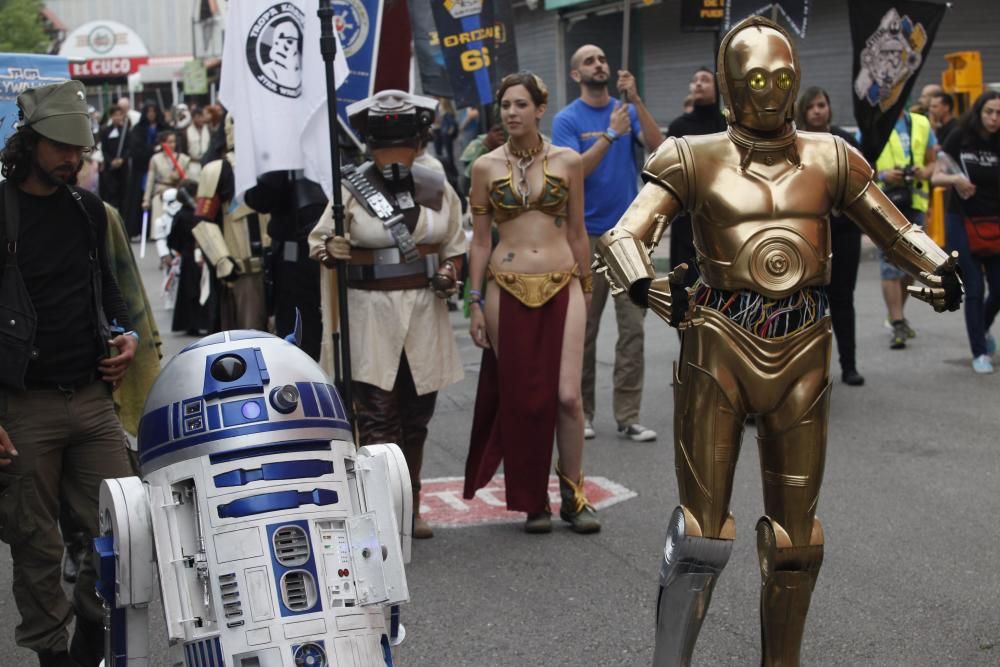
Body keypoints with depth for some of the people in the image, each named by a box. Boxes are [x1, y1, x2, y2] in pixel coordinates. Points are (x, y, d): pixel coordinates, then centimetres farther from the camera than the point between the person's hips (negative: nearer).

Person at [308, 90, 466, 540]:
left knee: (416, 417, 10)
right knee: (377, 416, -8)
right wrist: (330, 249, -16)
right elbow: (317, 240, 6)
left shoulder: (437, 189, 6)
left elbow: (454, 246, 16)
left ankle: (410, 507, 21)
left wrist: (450, 273, -4)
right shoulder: (351, 190, -2)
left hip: (424, 313, 3)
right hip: (370, 314, -3)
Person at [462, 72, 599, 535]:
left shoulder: (568, 162, 5)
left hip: (561, 287, 0)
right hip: (508, 289, 0)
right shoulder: (486, 167, 4)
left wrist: (586, 288, 14)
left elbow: (577, 232, 11)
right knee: (519, 396, 3)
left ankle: (573, 494, 11)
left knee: (567, 395, -6)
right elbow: (480, 239, 6)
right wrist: (475, 302, 2)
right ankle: (533, 500, 16)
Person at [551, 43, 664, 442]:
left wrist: (636, 100, -15)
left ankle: (628, 417, 3)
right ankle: (581, 412, 15)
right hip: (587, 235, -3)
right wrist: (610, 133, -19)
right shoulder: (567, 119, -2)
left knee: (633, 328, 0)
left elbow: (659, 148, -8)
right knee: (584, 330, 4)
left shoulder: (628, 111, 7)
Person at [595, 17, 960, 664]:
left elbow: (898, 230, 15)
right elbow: (624, 235, -7)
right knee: (704, 527, -3)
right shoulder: (696, 159, 2)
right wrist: (642, 283, -30)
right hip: (721, 341, -3)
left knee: (796, 531, 9)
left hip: (803, 347, 3)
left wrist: (940, 268, -7)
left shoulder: (830, 158, 11)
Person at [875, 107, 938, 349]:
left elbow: (932, 161, 15)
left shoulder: (921, 124, 10)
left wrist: (925, 172, -7)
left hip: (915, 201, 4)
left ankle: (898, 314, 31)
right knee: (891, 264, -10)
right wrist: (882, 175, -18)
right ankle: (897, 325, -10)